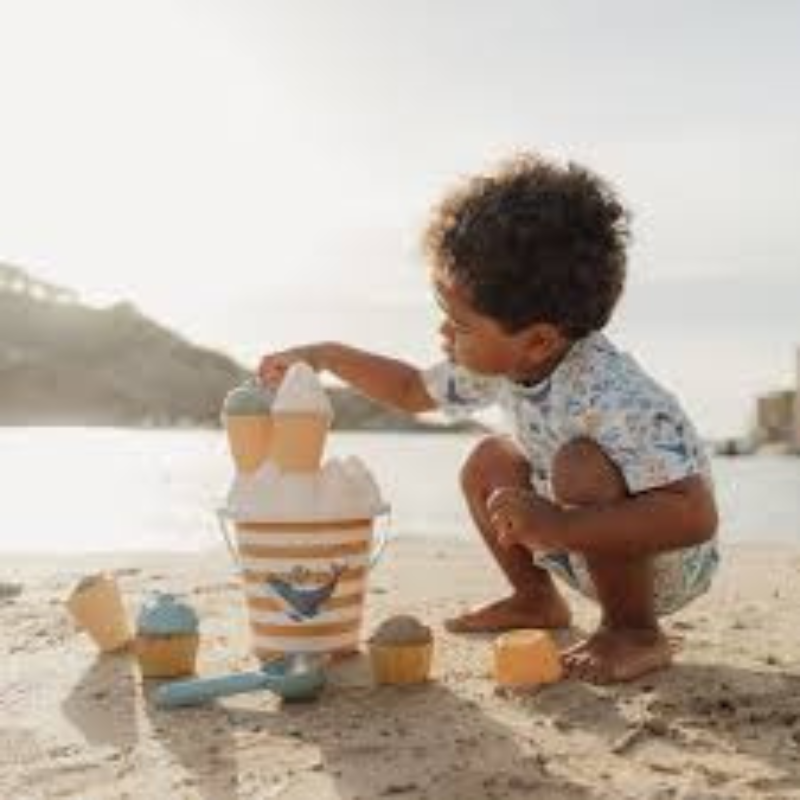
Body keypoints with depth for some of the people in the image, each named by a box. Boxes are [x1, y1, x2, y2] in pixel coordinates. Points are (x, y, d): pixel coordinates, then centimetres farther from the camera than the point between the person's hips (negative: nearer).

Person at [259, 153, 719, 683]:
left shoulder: (612, 398, -35)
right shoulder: (500, 361, -9)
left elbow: (697, 515, -41)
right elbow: (415, 390, 11)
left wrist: (560, 527, -49)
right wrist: (325, 355, 2)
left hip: (668, 563, -8)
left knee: (582, 463, -33)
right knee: (489, 462, 7)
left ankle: (636, 633, -15)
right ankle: (536, 601, 22)